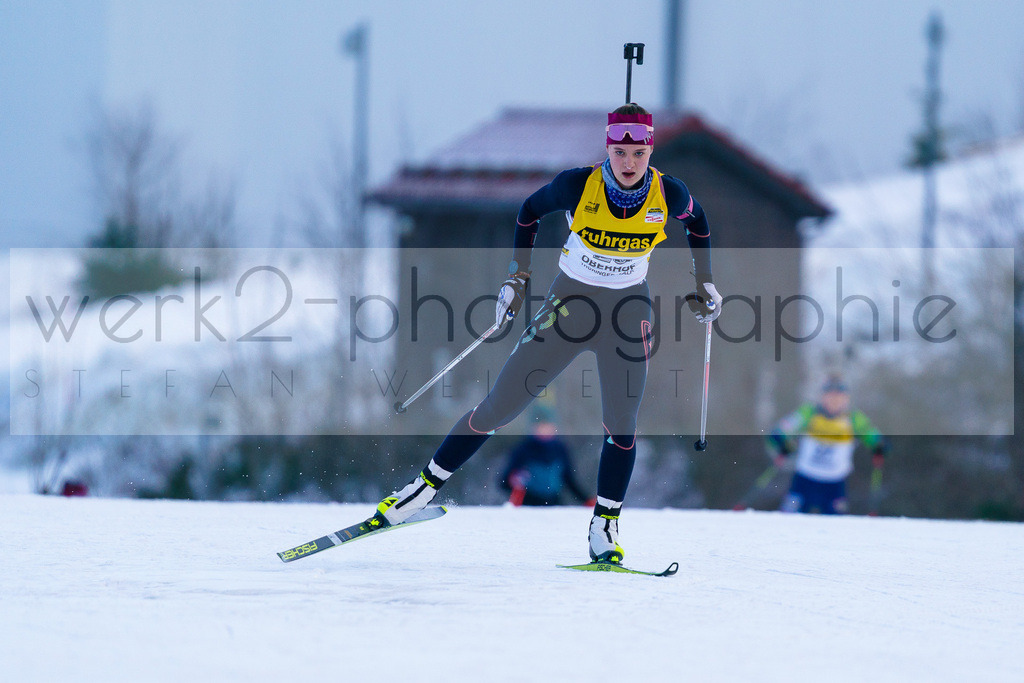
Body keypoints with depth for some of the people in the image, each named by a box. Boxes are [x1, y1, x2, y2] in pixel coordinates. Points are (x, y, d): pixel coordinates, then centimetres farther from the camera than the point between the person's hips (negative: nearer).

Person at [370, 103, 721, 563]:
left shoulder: (669, 194, -13)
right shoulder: (578, 186, -18)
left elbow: (697, 223, 11)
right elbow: (530, 212, 1)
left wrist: (704, 284, 10)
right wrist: (518, 277, 0)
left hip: (628, 312, 1)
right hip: (569, 303, -1)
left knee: (621, 423, -10)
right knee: (499, 408, -1)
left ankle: (605, 528, 3)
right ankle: (426, 486, 11)